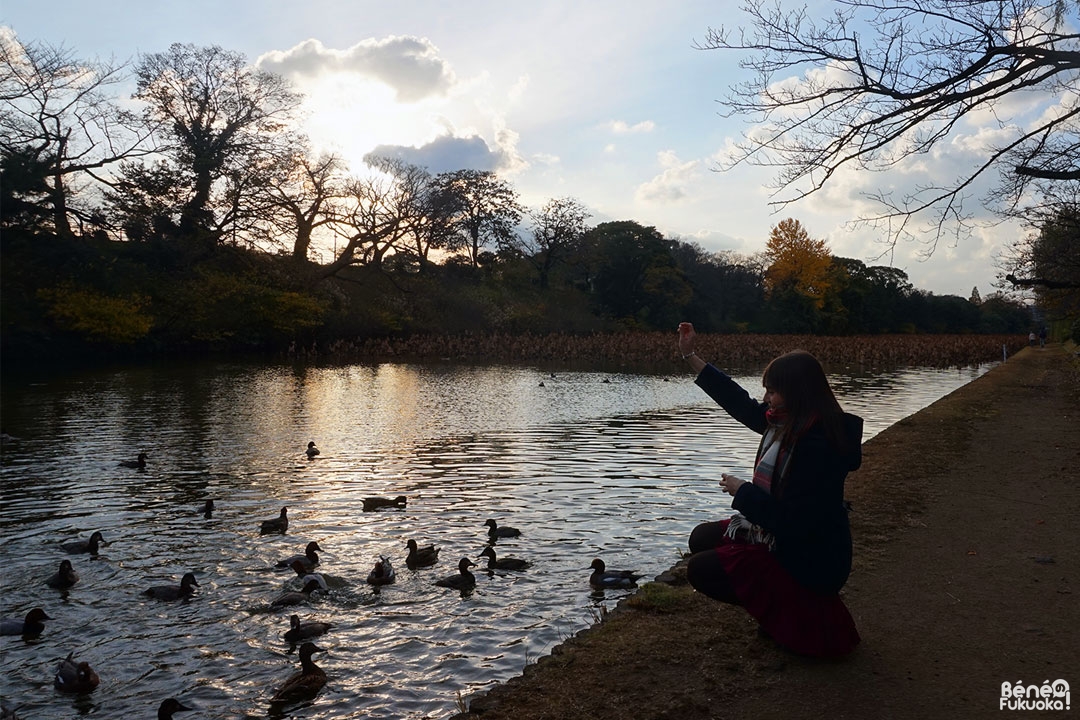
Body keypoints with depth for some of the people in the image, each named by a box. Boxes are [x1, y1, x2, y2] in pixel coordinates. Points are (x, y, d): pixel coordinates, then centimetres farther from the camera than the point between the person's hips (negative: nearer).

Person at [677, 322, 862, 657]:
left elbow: (791, 522, -31)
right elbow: (741, 403, 9)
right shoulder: (785, 422, -4)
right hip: (787, 539, 10)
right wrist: (690, 356, 10)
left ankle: (800, 611, 2)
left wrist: (741, 491, -17)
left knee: (700, 569, -7)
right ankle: (784, 604, 11)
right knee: (702, 538, 15)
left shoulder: (816, 444, -31)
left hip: (809, 561, -10)